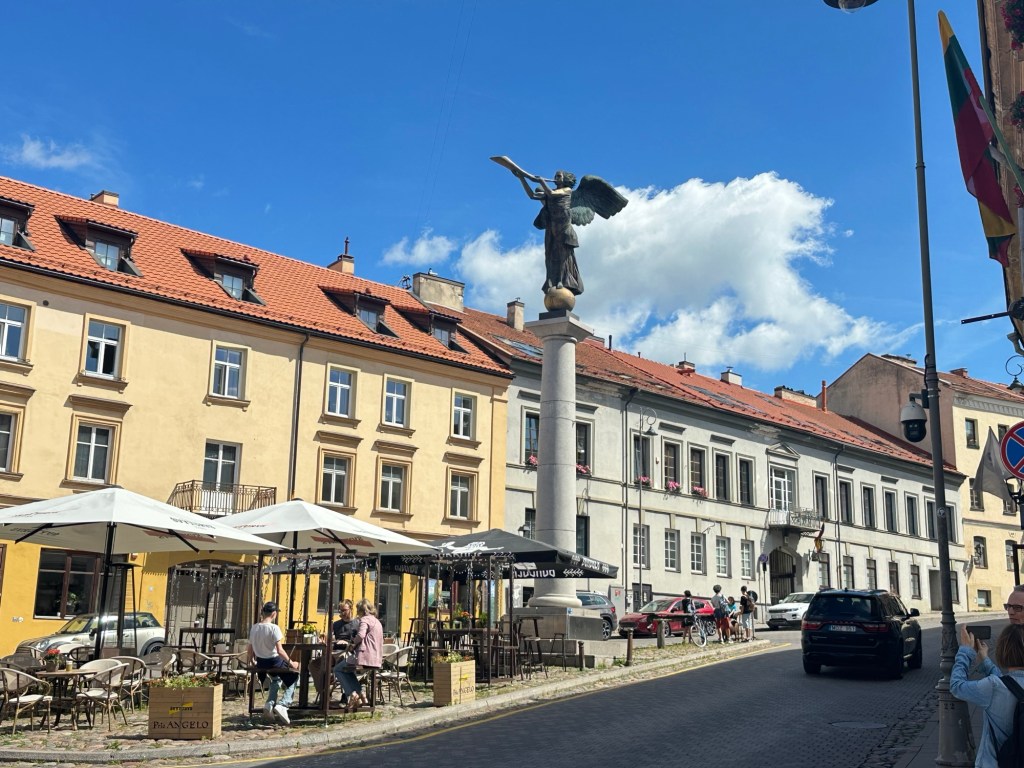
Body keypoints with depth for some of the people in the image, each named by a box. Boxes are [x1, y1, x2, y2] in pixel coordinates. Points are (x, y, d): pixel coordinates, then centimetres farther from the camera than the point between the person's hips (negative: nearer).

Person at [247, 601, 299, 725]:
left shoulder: (254, 627, 0)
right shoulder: (274, 628, -18)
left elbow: (250, 649, 8)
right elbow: (280, 651, -21)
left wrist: (251, 661, 26)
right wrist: (291, 663, -11)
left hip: (260, 663, 7)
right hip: (273, 661, -7)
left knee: (276, 679, 35)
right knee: (294, 677, 15)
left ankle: (269, 705, 19)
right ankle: (282, 705, -3)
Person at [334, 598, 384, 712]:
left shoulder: (365, 619, -6)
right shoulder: (377, 621, 22)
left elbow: (360, 635, -24)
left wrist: (353, 644, -4)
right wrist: (355, 644, 15)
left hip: (365, 656, -9)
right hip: (376, 659, 9)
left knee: (338, 670, 10)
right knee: (347, 669, 30)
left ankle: (353, 694, -4)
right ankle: (358, 695, 17)